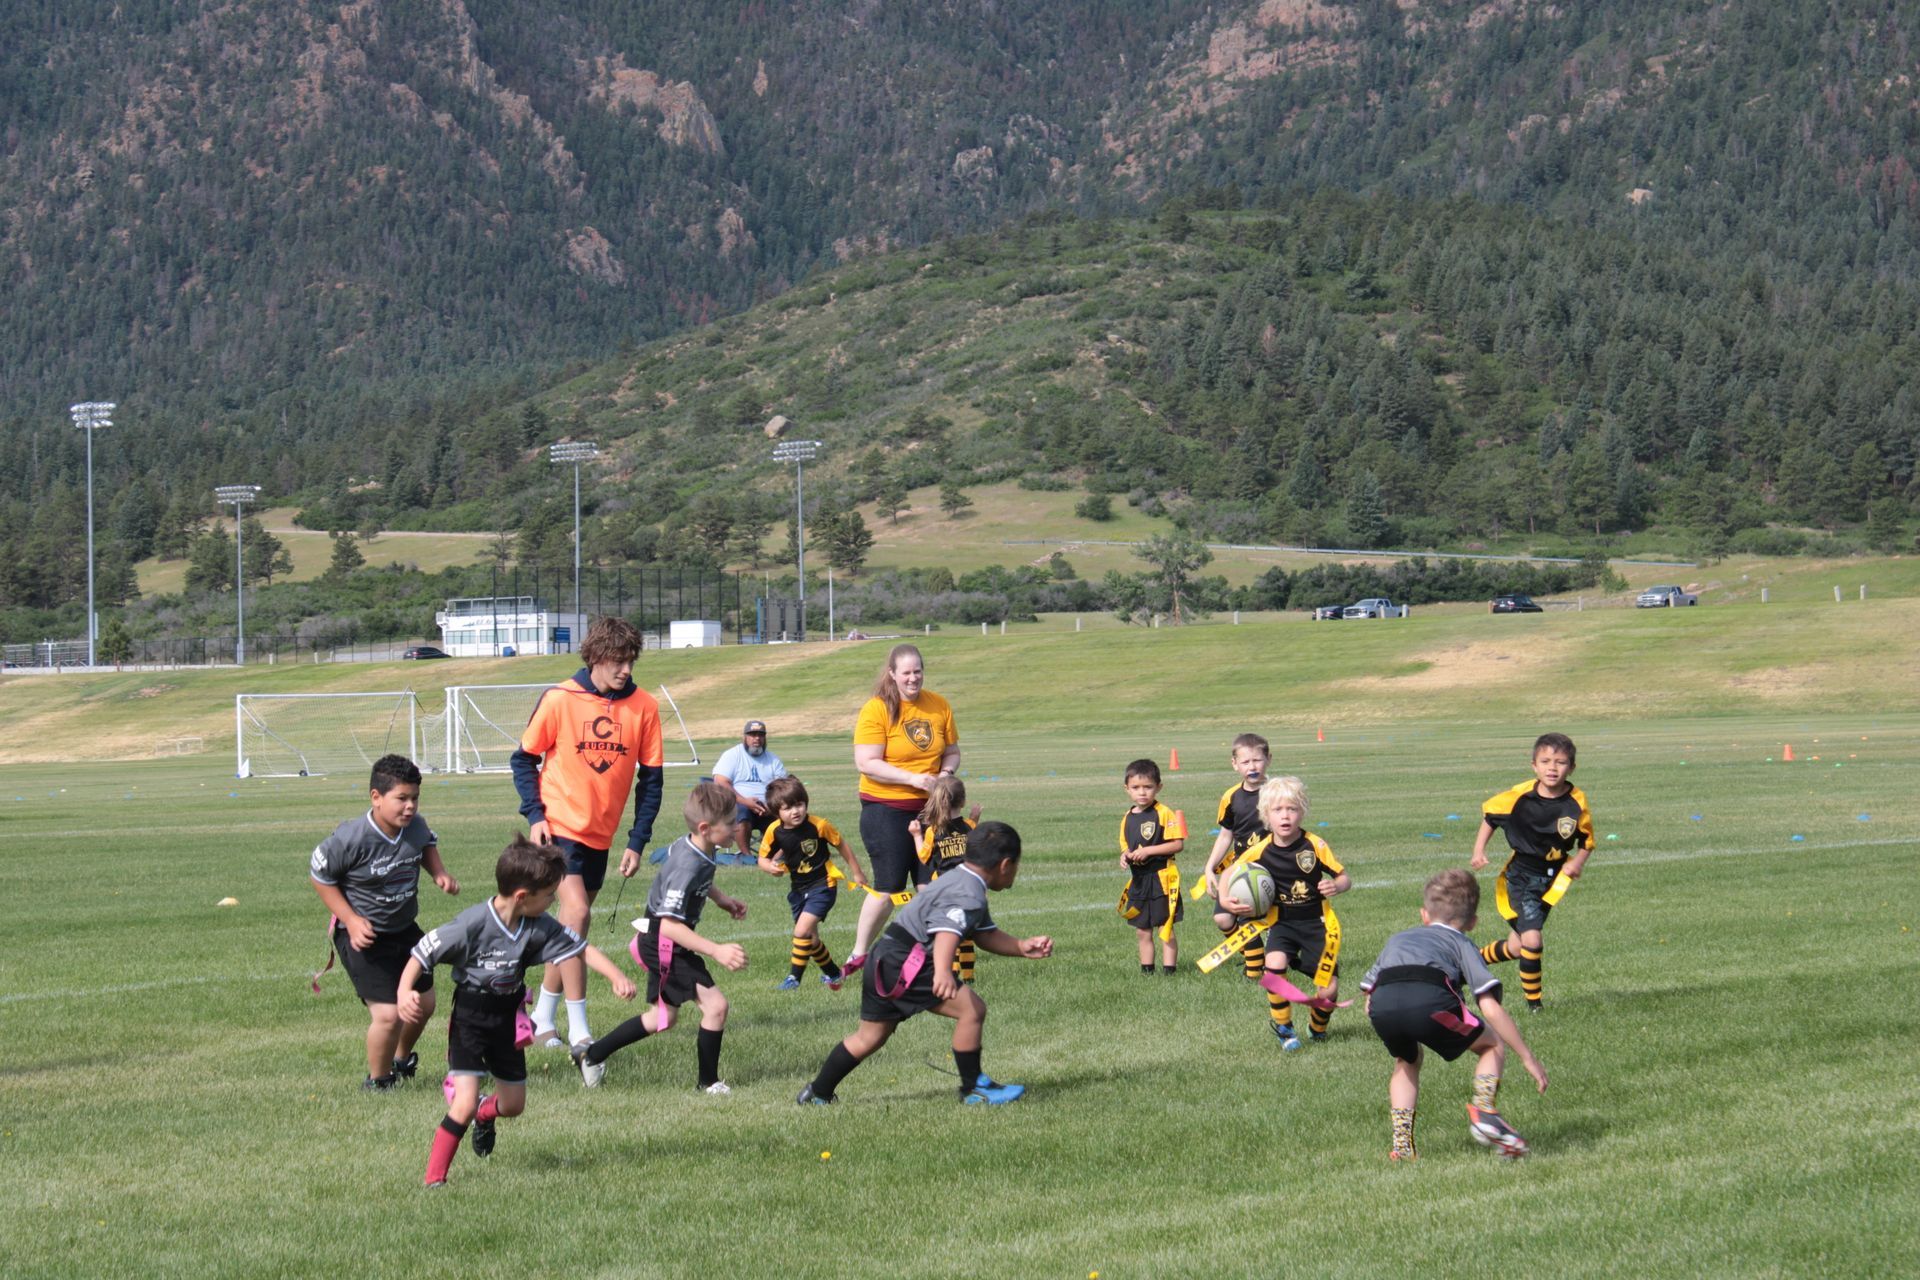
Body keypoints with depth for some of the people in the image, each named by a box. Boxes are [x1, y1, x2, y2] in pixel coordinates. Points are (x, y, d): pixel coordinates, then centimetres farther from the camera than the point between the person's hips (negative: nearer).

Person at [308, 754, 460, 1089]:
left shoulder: (416, 827, -10)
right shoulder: (351, 839, -27)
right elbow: (319, 874, -13)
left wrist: (439, 873, -4)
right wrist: (351, 920, -19)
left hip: (405, 927, 7)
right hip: (363, 936, -7)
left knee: (423, 1003, 18)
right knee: (387, 1013, -16)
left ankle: (401, 1060, 48)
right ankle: (377, 1081, 10)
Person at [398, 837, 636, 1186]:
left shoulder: (539, 927, -9)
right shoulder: (473, 924, -24)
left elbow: (580, 948, -1)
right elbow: (423, 953, -19)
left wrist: (617, 977, -14)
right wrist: (405, 992, -33)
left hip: (506, 1022, 6)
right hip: (469, 1021, -6)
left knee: (514, 1104, 19)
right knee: (464, 1104, -19)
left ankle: (485, 1114, 57)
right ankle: (434, 1179, -7)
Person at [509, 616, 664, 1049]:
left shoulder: (643, 707, -3)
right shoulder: (560, 700, -10)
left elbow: (651, 777, 3)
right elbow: (524, 759, 0)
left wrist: (637, 842, -2)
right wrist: (534, 815, -12)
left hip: (600, 834, 4)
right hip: (559, 826, -4)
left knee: (572, 925, 12)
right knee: (576, 912, -19)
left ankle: (543, 1019, 26)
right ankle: (578, 1030, -17)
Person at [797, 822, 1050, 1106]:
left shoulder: (962, 882, 17)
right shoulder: (968, 896, -18)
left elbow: (986, 934, 18)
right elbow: (947, 931, -36)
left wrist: (1022, 947, 4)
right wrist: (943, 971, -53)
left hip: (884, 963, 11)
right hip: (903, 964, -11)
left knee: (869, 1037, 20)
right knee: (972, 1009, -12)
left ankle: (817, 1094, 28)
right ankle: (973, 1088, -4)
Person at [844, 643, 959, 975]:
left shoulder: (939, 706, 6)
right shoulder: (876, 709, -12)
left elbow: (952, 751, 16)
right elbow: (866, 763, -17)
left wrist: (946, 772, -7)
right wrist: (913, 778, -23)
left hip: (928, 807, 5)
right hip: (885, 809, -5)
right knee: (888, 888, -4)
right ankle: (859, 954, 10)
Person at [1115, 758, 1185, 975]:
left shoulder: (1164, 814, -11)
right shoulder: (1128, 818, 9)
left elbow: (1178, 844, -15)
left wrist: (1148, 851, -20)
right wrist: (1125, 856, -5)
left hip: (1162, 879, -7)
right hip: (1138, 881, 7)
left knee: (1165, 930, -3)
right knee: (1143, 931, 12)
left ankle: (1168, 970, 0)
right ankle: (1146, 971, 19)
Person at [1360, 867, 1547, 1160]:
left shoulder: (1397, 939, 40)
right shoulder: (1462, 945, 29)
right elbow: (1490, 1008, 15)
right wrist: (1528, 1058, 17)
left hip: (1382, 1005, 3)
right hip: (1430, 1000, -3)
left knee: (1406, 1061, 33)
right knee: (1493, 1043, 21)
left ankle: (1401, 1146, 24)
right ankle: (1483, 1111, 2)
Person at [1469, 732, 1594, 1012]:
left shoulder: (1576, 802, -13)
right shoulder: (1519, 796, -16)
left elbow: (1586, 839, 2)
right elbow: (1489, 813, 2)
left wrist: (1577, 862, -17)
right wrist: (1479, 850, -3)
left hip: (1554, 877, 3)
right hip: (1521, 875, -3)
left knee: (1518, 947, 10)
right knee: (1531, 940, -18)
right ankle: (1533, 1001, 1)